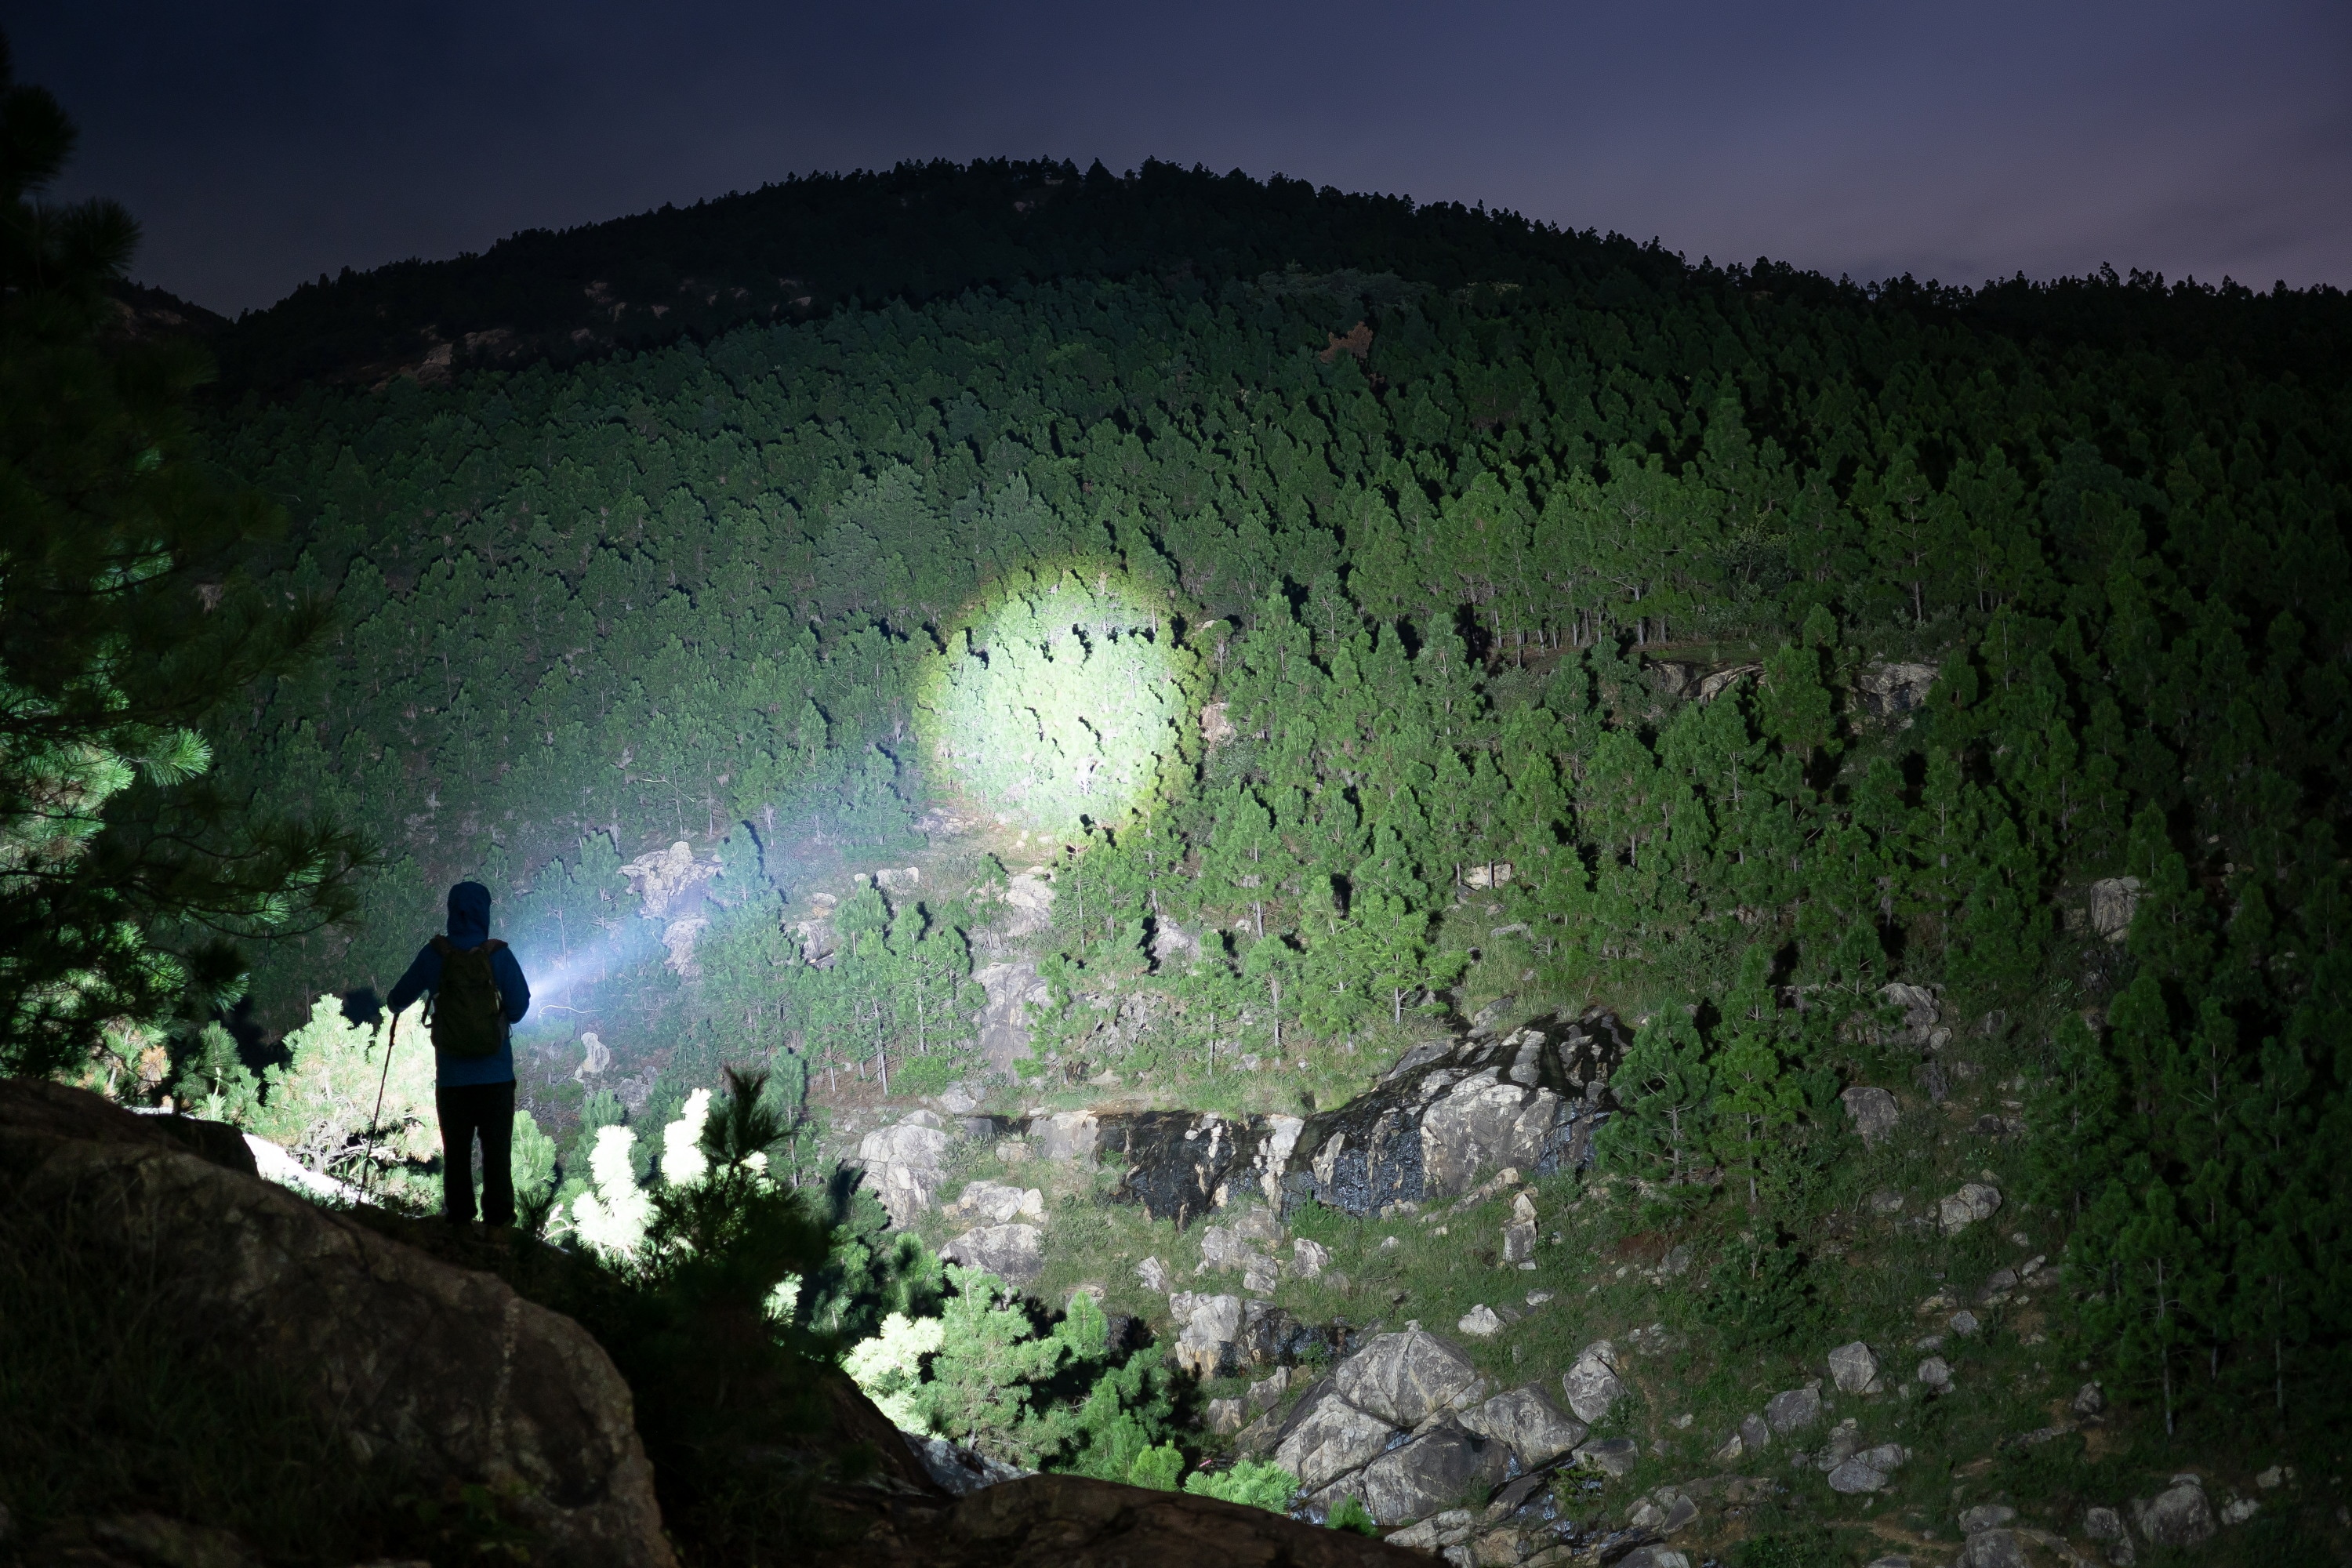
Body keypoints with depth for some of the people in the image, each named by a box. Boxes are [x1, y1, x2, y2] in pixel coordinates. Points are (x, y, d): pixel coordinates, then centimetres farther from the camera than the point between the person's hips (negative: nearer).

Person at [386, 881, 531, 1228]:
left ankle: (458, 1217, 16)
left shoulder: (434, 956, -6)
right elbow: (518, 1007, -9)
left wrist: (395, 1006, 31)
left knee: (456, 1151, 13)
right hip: (496, 1076, -1)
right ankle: (498, 1218, 7)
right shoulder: (499, 956, -11)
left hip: (451, 1078, 1)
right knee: (496, 1149, 7)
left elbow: (398, 999, 7)